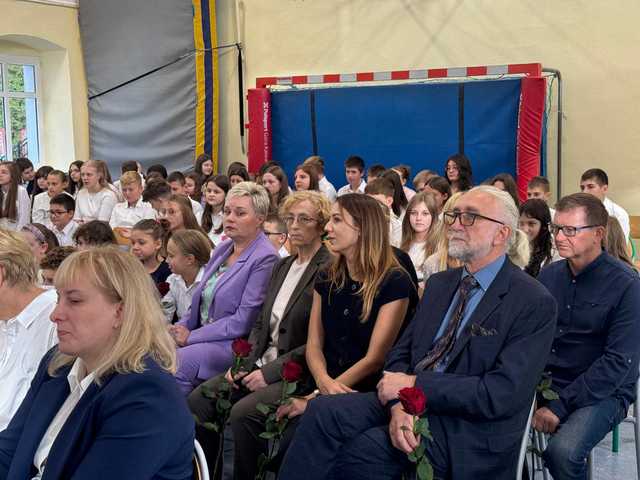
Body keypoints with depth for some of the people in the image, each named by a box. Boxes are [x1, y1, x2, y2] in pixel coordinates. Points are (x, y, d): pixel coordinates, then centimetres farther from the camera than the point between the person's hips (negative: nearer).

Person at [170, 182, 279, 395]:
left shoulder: (265, 259, -11)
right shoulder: (222, 249, 15)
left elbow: (243, 321, -16)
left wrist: (191, 337, -13)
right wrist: (180, 327, 3)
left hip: (234, 344, -8)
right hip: (203, 335, 8)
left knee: (176, 363, -29)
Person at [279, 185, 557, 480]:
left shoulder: (535, 304, -9)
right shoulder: (439, 284, 14)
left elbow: (504, 394, -18)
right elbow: (401, 353, 10)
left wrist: (413, 385, -16)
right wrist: (400, 404, -13)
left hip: (467, 431, -6)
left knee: (360, 450, -27)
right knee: (323, 410, -20)